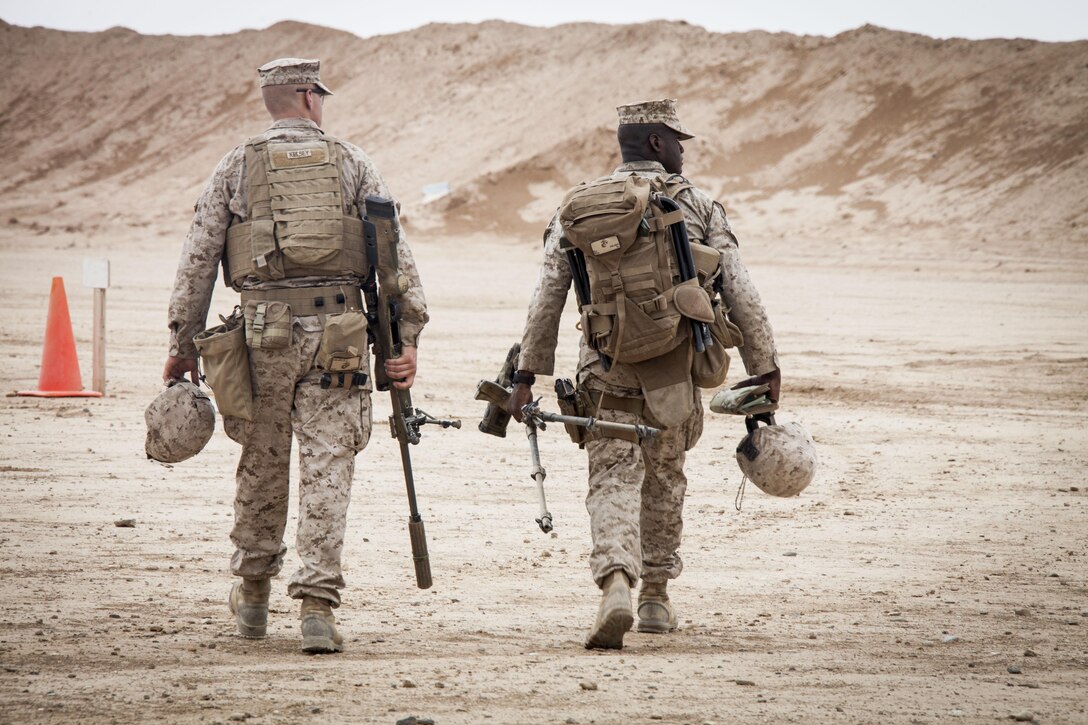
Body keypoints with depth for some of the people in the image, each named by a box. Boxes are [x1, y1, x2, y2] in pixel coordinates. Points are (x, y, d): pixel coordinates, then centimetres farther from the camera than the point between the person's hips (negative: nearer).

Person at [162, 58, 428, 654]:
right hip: (337, 330, -1)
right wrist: (406, 336, 0)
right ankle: (316, 605, -10)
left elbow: (198, 259, 3)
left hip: (263, 328, 1)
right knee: (327, 468, -2)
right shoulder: (352, 163, 6)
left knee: (262, 462, 16)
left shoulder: (237, 167, 6)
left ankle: (252, 594, 30)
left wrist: (182, 345, 8)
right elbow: (396, 253, 0)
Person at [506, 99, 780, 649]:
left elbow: (547, 296, 2)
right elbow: (739, 292, -2)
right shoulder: (697, 206, 1)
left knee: (613, 481, -3)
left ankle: (616, 584, -27)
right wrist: (765, 366, 4)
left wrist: (527, 374, 6)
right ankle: (656, 598, 27)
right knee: (664, 479, 19)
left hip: (606, 367, 0)